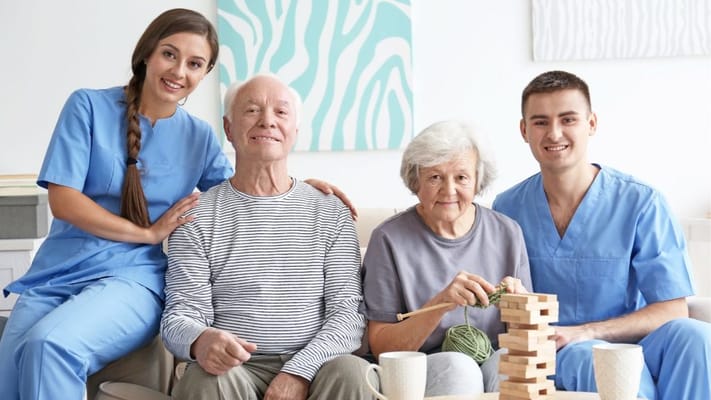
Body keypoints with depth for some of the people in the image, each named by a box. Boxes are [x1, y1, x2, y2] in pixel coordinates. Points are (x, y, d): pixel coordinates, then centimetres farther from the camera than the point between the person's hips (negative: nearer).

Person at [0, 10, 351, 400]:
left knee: (50, 346, -31)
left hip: (135, 278, 0)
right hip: (59, 272, 0)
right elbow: (63, 201, -6)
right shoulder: (89, 106, 1)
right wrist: (149, 234, -8)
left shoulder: (199, 137, 10)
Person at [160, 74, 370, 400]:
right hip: (233, 367, -1)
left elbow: (347, 312, 2)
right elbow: (178, 315, 0)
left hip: (313, 365, 2)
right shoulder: (196, 218, 6)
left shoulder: (332, 214, 10)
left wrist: (300, 371, -15)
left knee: (350, 372, -30)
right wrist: (200, 340, -25)